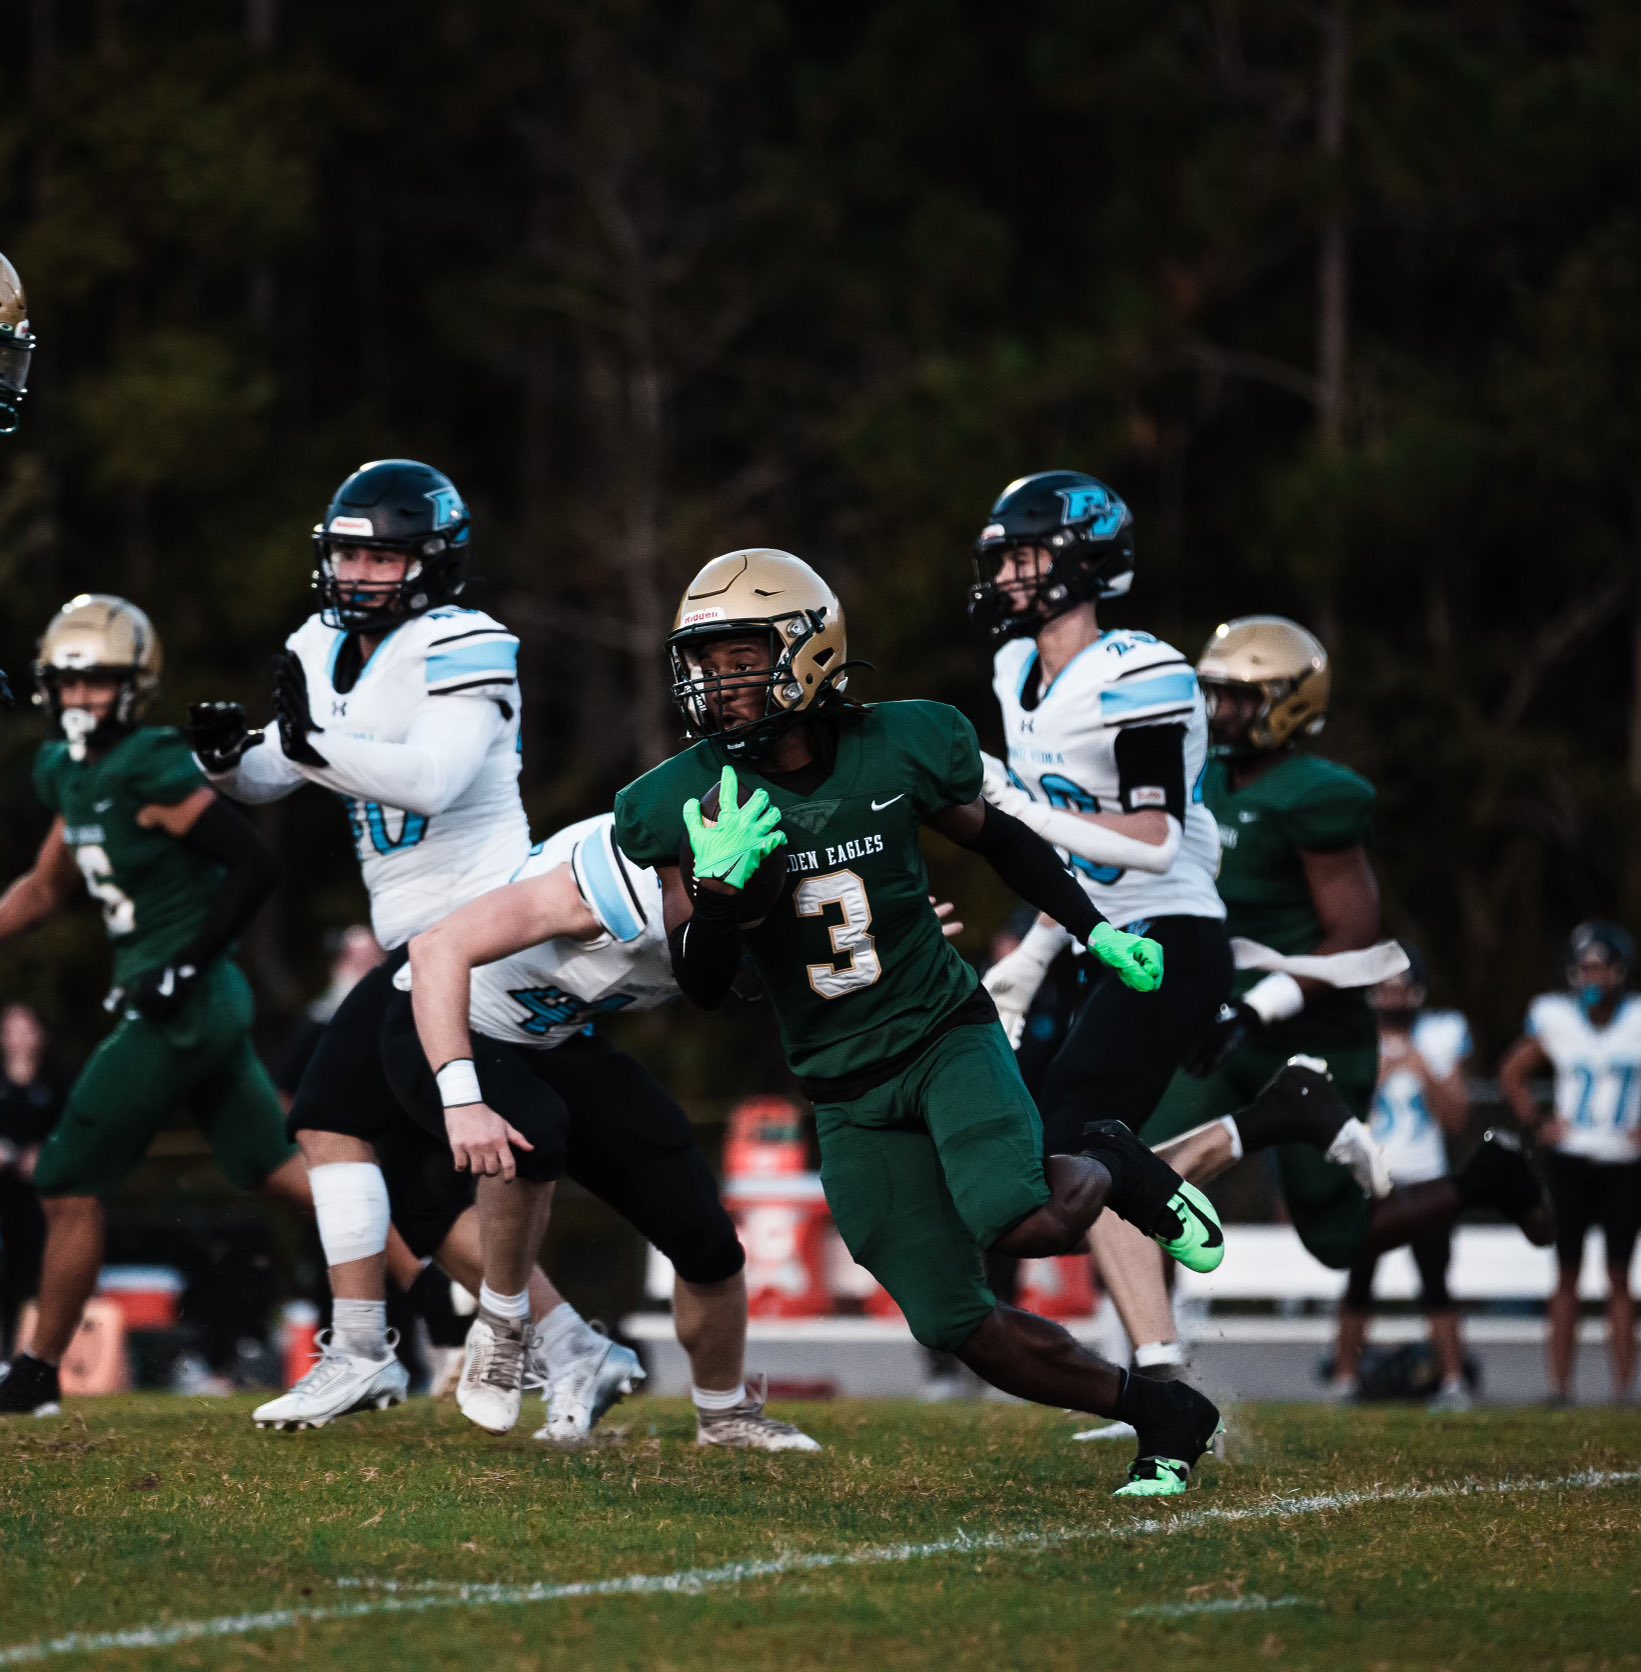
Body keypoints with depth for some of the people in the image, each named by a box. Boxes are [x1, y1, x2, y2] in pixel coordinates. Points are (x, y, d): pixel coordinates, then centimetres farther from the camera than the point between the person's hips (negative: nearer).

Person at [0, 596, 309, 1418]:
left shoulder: (152, 776, -17)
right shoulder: (69, 774, 11)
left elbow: (253, 866, -19)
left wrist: (187, 966, -20)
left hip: (180, 1007, -9)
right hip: (209, 1007, 9)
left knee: (68, 1185, -1)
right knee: (281, 1171, 13)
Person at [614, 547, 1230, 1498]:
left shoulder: (900, 749, -11)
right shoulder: (689, 805, -9)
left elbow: (998, 839, 10)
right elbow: (703, 989, -7)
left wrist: (1097, 931, 5)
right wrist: (718, 886, -25)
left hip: (945, 1034, -2)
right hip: (847, 1092, 2)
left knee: (1021, 1224, -30)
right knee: (960, 1327, -2)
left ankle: (1109, 1168, 6)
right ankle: (1165, 1418, 17)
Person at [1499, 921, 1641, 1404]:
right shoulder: (1556, 1018, -2)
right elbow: (1512, 1074, 11)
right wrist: (1538, 1124, 2)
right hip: (1571, 1159, 0)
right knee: (1567, 1275, 2)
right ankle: (1560, 1385, 4)